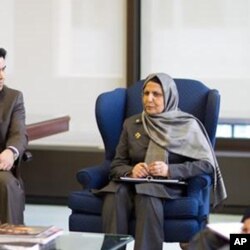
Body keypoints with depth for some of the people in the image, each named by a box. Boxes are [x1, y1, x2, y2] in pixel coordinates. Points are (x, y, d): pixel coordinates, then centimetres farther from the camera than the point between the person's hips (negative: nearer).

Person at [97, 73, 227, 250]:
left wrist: (170, 170, -17)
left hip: (170, 185, -3)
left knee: (147, 195, -39)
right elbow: (117, 165, 13)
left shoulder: (187, 125, 5)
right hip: (133, 182, 3)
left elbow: (207, 164, -3)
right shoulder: (131, 124, 15)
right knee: (115, 195, -33)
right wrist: (130, 171, -12)